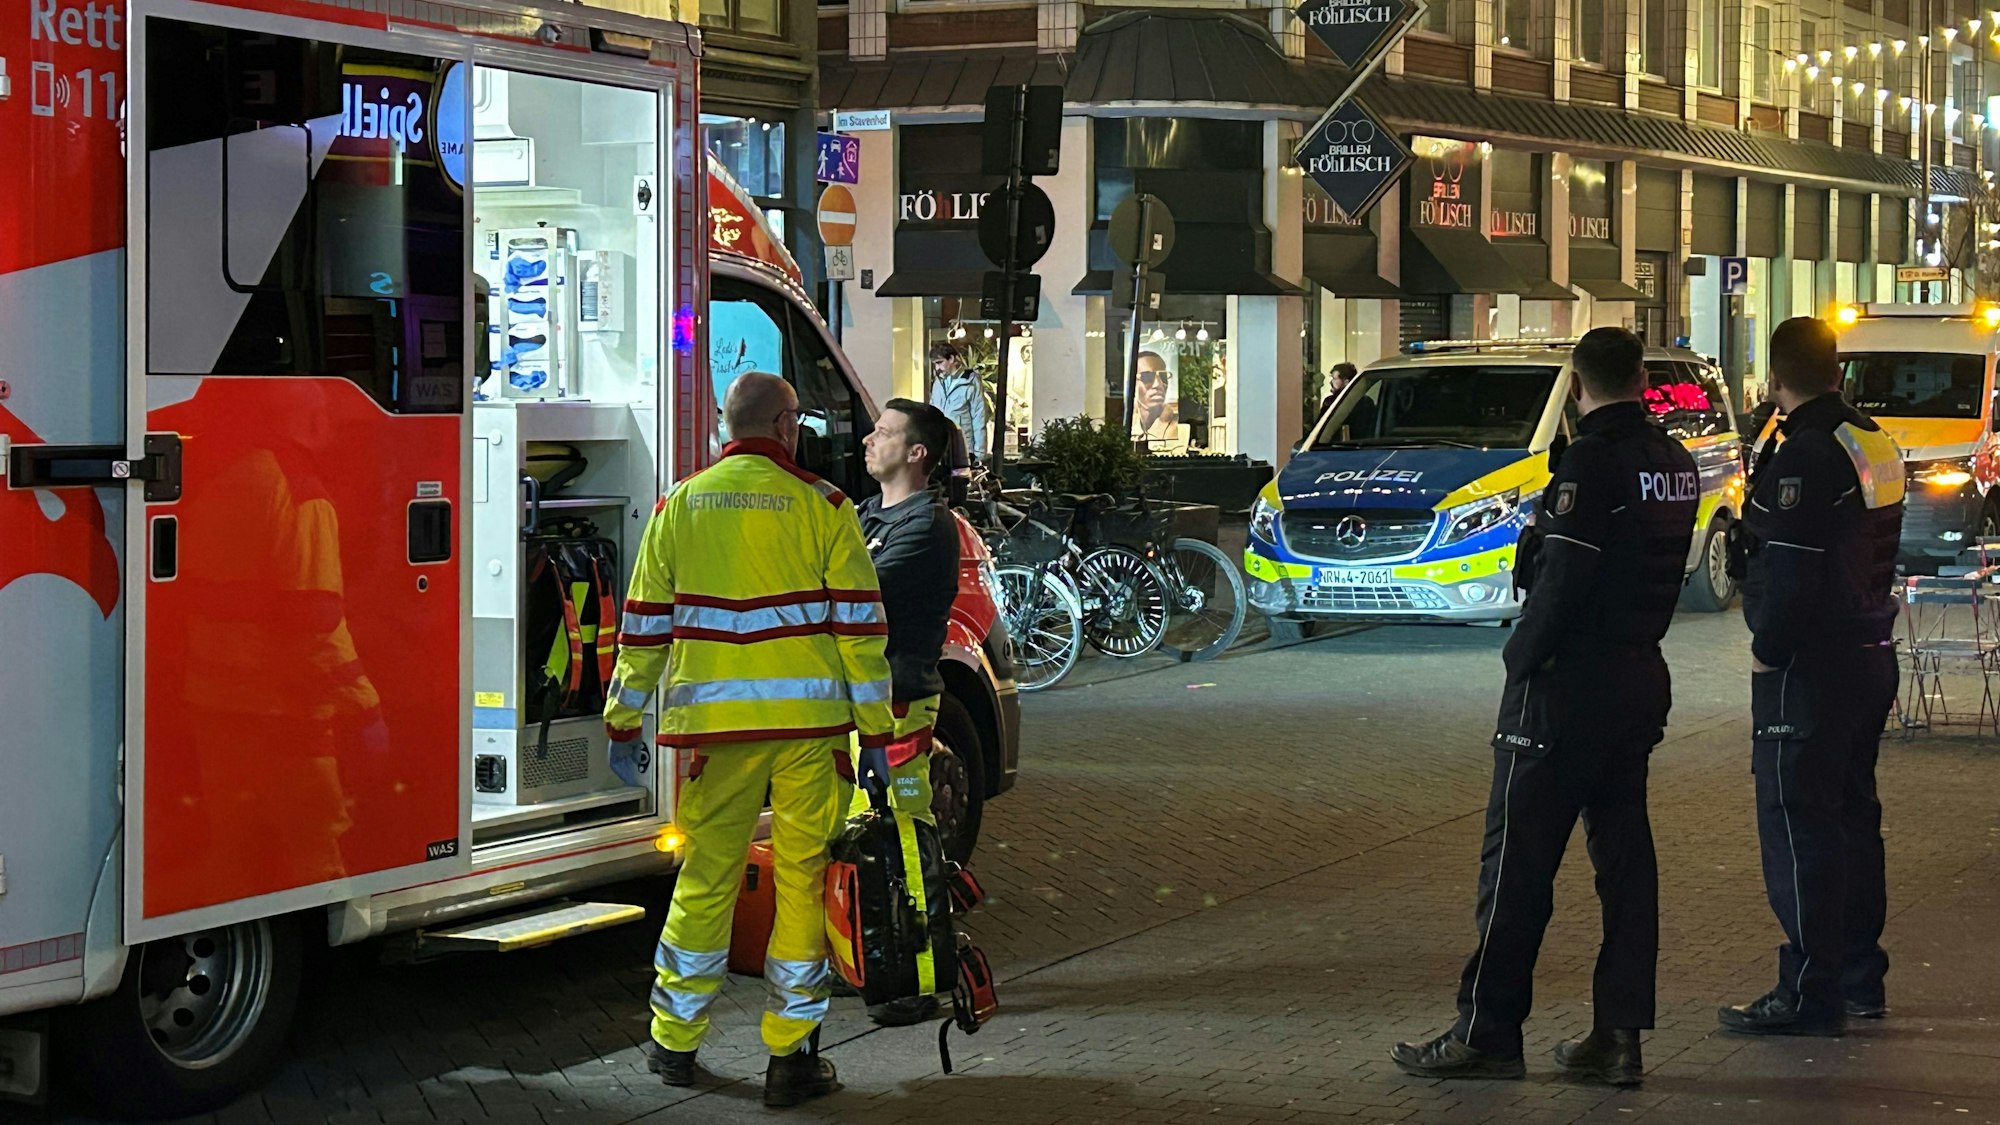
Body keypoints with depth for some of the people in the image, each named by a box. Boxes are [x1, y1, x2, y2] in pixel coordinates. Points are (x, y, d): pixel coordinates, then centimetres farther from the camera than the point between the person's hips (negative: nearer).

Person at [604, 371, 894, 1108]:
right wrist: (874, 733, 3)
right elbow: (859, 624, -1)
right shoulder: (821, 507, 1)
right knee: (802, 878, 5)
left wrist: (624, 724, 17)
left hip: (714, 721, 2)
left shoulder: (679, 507, 8)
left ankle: (675, 1042, 21)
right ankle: (791, 1058, 8)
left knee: (706, 876, 12)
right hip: (808, 721, -2)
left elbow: (644, 625, 10)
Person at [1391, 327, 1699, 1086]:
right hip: (1641, 679, 8)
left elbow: (1560, 586, -20)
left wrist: (1521, 661, -10)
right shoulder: (1675, 464, 9)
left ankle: (1487, 1031, 2)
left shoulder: (1593, 463, -17)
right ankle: (1618, 1036, 11)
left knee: (1518, 859, -2)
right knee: (1623, 857, 10)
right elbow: (1660, 570, 12)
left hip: (1567, 685, -8)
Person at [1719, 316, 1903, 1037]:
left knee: (1799, 825, -4)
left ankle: (1810, 996, -3)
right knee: (1852, 817, 16)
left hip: (1810, 669, -9)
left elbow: (1788, 573, -22)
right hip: (1871, 654, 10)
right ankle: (1860, 981, 24)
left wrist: (1766, 652, -11)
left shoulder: (1806, 457, -18)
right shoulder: (1875, 444, 10)